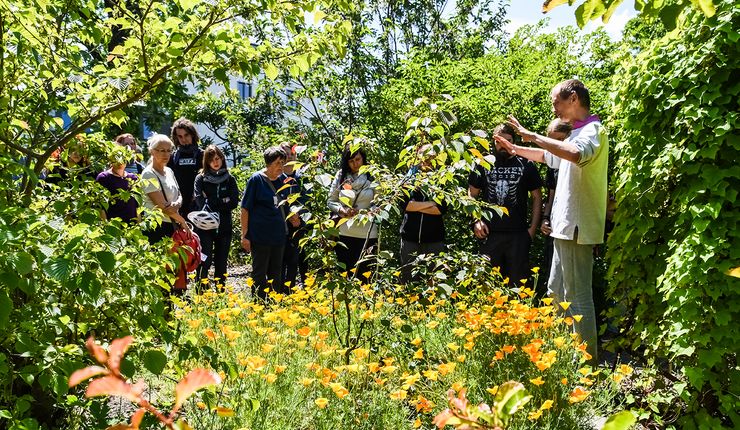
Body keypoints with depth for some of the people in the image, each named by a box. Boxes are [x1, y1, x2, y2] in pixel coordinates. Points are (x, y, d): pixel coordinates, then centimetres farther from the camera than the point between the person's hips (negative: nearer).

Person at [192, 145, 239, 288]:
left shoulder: (230, 179, 9)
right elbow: (200, 202, -11)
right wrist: (222, 202, -15)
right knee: (205, 262, -8)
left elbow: (234, 202, -3)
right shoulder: (201, 178, 3)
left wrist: (211, 203, -8)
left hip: (224, 227, 3)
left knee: (221, 263, 9)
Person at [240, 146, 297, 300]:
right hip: (260, 236, -6)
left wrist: (292, 217, 2)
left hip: (279, 235, 6)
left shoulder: (284, 179, 7)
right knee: (259, 274, 3)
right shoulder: (256, 179, -8)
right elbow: (245, 208, -8)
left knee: (276, 274, 13)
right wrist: (244, 235, -11)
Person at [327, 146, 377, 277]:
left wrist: (362, 212, -16)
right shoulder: (341, 176, 7)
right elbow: (331, 201, 10)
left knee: (363, 273, 4)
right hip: (344, 233, 2)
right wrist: (342, 210, -8)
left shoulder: (372, 177, 0)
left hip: (367, 234, -2)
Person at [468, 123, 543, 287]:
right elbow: (472, 195, 12)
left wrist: (533, 228, 1)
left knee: (518, 280, 4)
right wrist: (476, 220, -1)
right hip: (489, 234, 1)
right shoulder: (483, 165, 8)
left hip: (518, 234, -1)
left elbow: (537, 197, 8)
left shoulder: (526, 165, 6)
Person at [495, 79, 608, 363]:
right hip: (565, 227, 10)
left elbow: (577, 154, -36)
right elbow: (546, 156, 36)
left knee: (578, 296, -5)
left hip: (577, 228, -10)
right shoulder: (577, 133, 19)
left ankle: (588, 359, 5)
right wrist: (516, 149, 28)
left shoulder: (593, 130, -12)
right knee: (556, 292, 18)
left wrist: (532, 136, -29)